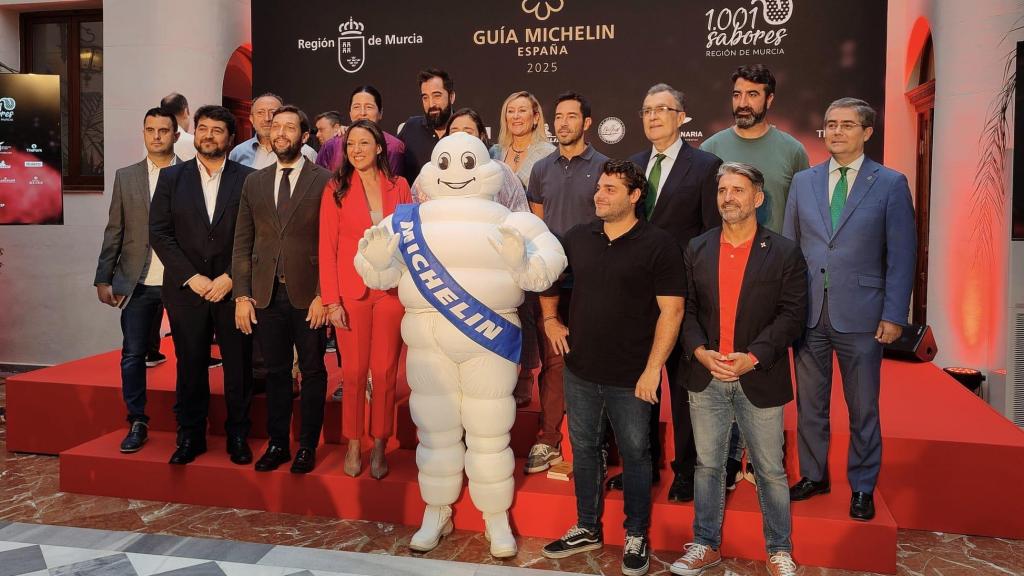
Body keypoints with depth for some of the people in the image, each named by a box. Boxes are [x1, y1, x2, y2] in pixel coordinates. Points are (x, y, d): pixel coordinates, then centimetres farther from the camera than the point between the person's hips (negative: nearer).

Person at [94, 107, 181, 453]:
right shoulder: (126, 177, 8)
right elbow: (114, 232, 8)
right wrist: (103, 279, 5)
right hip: (137, 284, 2)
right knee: (133, 355, 6)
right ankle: (137, 424, 19)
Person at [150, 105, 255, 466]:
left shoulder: (247, 179, 3)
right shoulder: (171, 177, 7)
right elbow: (159, 232, 2)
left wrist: (230, 277, -10)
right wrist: (191, 277, -8)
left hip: (233, 289, -1)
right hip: (186, 289, 1)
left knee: (239, 366, 5)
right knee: (190, 366, 8)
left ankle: (237, 435, 19)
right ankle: (190, 436, 22)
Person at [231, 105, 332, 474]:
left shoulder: (324, 181, -2)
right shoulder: (254, 182, 10)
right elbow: (242, 244, 10)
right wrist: (241, 295, 2)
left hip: (308, 295, -3)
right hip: (266, 295, 3)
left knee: (312, 372, 7)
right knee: (276, 373, 11)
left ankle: (308, 446, 20)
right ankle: (277, 444, 24)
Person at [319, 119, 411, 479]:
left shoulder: (399, 187, 5)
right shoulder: (336, 190, 1)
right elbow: (327, 248, -1)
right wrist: (332, 300, -8)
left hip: (392, 290, 1)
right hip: (351, 291, -1)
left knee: (386, 371, 5)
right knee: (354, 372, 5)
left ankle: (379, 447, 18)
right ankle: (352, 446, 19)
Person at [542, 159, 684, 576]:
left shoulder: (659, 244, -10)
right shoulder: (577, 238, 5)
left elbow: (672, 310, -12)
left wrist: (653, 369, -16)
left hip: (631, 377, -4)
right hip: (580, 370, 5)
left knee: (634, 455, 10)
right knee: (583, 449, 16)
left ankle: (636, 536, 28)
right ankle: (587, 529, 34)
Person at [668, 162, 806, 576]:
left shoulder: (785, 253, -2)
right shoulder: (697, 249, 6)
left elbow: (791, 315, -7)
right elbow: (685, 308, 3)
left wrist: (753, 357, -18)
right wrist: (701, 352, -13)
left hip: (759, 380, -2)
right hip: (705, 378, 3)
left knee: (770, 470, 9)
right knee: (707, 465, 13)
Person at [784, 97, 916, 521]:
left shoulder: (891, 184, 0)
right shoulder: (803, 181, 8)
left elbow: (902, 256, -2)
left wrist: (894, 315, -7)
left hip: (860, 314, -3)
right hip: (808, 311, 3)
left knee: (863, 408, 9)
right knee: (809, 403, 12)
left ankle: (862, 487, 25)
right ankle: (813, 476, 29)